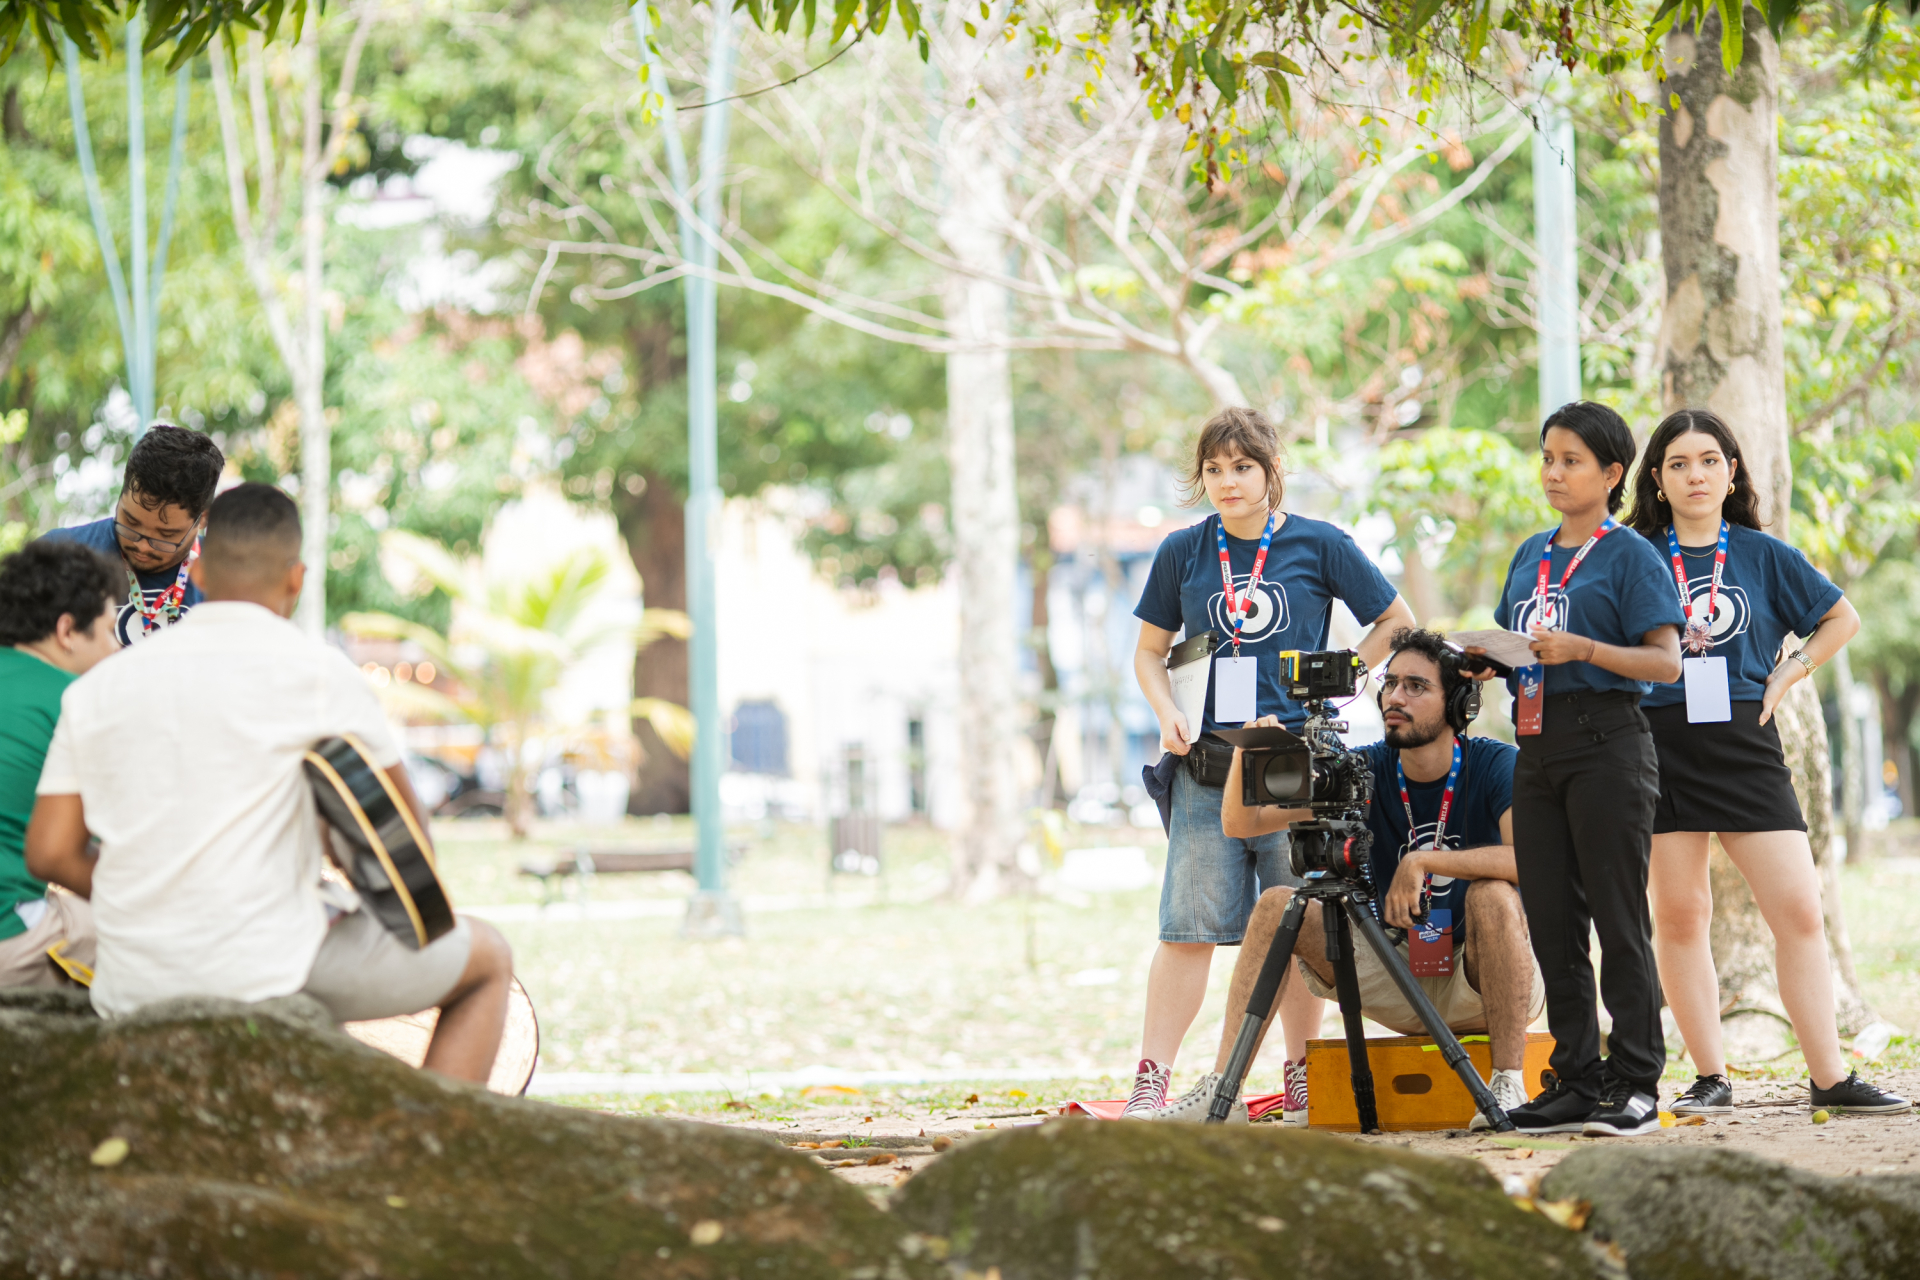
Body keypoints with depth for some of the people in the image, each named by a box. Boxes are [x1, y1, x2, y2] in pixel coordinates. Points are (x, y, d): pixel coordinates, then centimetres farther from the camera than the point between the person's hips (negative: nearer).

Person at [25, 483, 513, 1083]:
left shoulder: (97, 686, 8)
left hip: (130, 991, 6)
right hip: (267, 973, -6)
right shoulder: (313, 669, -4)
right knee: (488, 957, 15)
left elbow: (49, 852, 5)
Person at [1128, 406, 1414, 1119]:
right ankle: (1151, 1083, -4)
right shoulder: (1182, 552, 8)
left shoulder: (1318, 545, 3)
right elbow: (1149, 652, 16)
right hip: (1205, 763, 1)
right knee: (1188, 926, -4)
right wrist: (1167, 712, -1)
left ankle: (1303, 1086, 10)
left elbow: (1396, 621, 12)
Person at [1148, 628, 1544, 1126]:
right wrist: (1246, 756, -26)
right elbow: (1241, 824, -5)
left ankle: (1508, 1086, -29)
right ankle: (1220, 1090, -14)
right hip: (1400, 982, 5)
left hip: (1481, 988, -5)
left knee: (1492, 895, -34)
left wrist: (1421, 862, -33)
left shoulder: (1496, 765, -14)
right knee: (1277, 906, -9)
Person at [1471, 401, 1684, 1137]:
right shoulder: (1529, 557, 17)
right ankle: (1576, 1081, 13)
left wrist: (1582, 649, -22)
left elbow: (1666, 662, -11)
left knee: (1618, 921, -5)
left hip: (1606, 742, -7)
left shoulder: (1630, 557, -3)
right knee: (1551, 924, 7)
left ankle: (1635, 1084, -1)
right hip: (1537, 746, 7)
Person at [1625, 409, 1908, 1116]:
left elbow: (1842, 618, 17)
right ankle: (1710, 1078, 8)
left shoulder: (1764, 555, 8)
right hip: (1661, 751, 0)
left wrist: (1787, 675, 7)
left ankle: (1829, 1077, -2)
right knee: (1678, 917, 0)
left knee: (1799, 912, -6)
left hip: (1745, 746, 1)